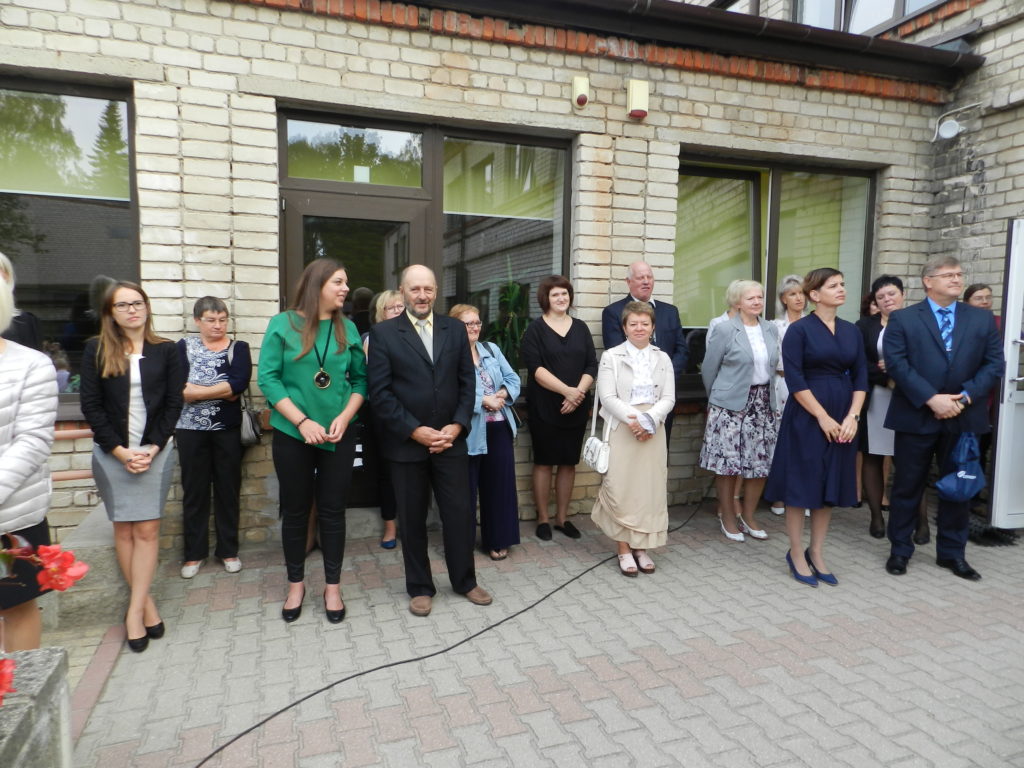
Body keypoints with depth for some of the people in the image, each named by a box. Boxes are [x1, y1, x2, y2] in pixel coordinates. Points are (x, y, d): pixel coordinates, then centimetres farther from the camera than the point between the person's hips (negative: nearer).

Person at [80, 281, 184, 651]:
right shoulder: (96, 350, 2)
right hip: (111, 453, 1)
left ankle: (135, 608, 2)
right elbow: (90, 405, -1)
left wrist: (152, 448, -9)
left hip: (156, 451, 0)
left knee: (147, 528, -3)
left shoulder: (166, 350, 2)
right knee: (123, 528, 5)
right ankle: (145, 601, 15)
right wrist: (120, 451, -9)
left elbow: (174, 404, 0)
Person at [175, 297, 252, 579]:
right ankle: (194, 552, 22)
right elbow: (180, 389, -11)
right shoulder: (184, 347, 4)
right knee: (194, 491, 8)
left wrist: (196, 390, -14)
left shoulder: (238, 348, 3)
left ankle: (228, 550, 21)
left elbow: (239, 383, -16)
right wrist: (223, 391, -15)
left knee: (228, 489, 8)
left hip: (227, 429, 0)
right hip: (191, 430, 0)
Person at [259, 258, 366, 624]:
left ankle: (332, 586, 22)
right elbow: (268, 378, -8)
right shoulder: (283, 324, -4)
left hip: (339, 435, 2)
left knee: (332, 511, 8)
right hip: (292, 434, -1)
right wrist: (303, 421, -16)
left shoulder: (347, 329, 3)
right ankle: (296, 584, 28)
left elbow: (360, 380, 4)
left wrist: (344, 417, -12)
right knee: (295, 510, 11)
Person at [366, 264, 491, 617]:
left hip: (451, 440, 2)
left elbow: (467, 382, 6)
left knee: (460, 514, 7)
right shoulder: (383, 333, -2)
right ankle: (420, 588, 27)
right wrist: (415, 430, -14)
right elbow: (380, 392, -8)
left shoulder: (455, 329, 7)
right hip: (406, 442, -2)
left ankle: (465, 581, 28)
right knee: (412, 520, 10)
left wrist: (457, 425, -7)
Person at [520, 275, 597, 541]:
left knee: (568, 463, 8)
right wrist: (566, 390, -21)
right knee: (544, 462, 4)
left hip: (576, 408, 4)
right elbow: (536, 368, -12)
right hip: (544, 407, -3)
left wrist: (579, 392, -13)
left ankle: (562, 517, 21)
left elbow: (592, 366, 4)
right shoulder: (535, 329, -1)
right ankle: (543, 519, 15)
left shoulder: (581, 328, 10)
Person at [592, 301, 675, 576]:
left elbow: (668, 398, 3)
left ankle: (641, 547, 17)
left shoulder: (663, 358, 10)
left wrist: (649, 419, -15)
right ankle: (624, 549, 9)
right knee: (620, 488, -3)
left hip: (653, 432, 3)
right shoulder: (611, 356, 0)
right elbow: (608, 397, -8)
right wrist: (633, 419, -19)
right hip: (621, 430, -3)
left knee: (650, 488, 5)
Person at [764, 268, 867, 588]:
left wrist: (852, 416, -5)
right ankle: (796, 554, 16)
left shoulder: (851, 331, 10)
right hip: (806, 417, -6)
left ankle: (816, 554, 23)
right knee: (801, 484, 2)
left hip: (842, 420, 6)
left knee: (831, 486, 10)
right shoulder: (799, 330, -7)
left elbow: (860, 377, 8)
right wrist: (823, 418, -15)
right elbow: (795, 380, -13)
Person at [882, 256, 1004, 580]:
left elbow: (994, 363, 3)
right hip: (916, 417, -3)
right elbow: (896, 363, -11)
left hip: (964, 419, 3)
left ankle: (952, 553, 26)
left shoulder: (983, 319, 9)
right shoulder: (902, 319, -1)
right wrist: (931, 399, -19)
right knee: (907, 487, 6)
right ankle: (900, 550, 20)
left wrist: (965, 397, -12)